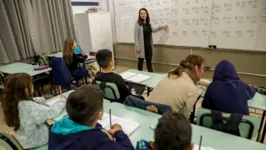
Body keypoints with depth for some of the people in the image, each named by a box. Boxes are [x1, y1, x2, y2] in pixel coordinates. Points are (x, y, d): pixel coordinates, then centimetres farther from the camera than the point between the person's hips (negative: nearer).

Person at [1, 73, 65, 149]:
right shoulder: (29, 106, -35)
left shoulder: (13, 101, -9)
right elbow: (51, 112, -31)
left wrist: (41, 100, -11)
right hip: (33, 141, -7)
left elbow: (34, 101, 7)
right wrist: (62, 101, -16)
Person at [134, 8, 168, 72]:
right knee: (141, 60, 4)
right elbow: (136, 36, -12)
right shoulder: (138, 24, -9)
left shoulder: (148, 24, 10)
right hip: (142, 46, -6)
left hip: (149, 45, 6)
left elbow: (153, 30, 31)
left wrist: (162, 27, 32)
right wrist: (137, 46, -18)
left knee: (149, 60, 12)